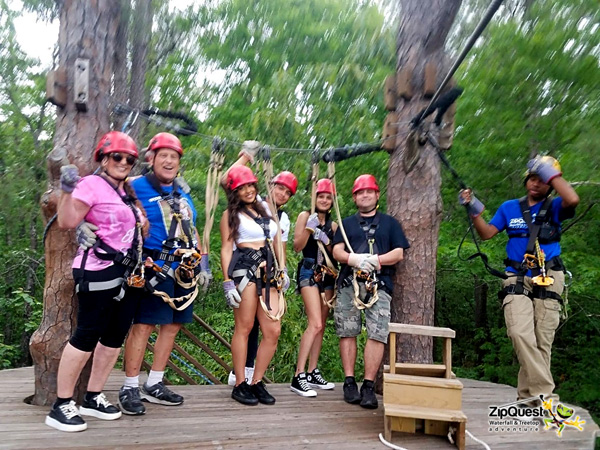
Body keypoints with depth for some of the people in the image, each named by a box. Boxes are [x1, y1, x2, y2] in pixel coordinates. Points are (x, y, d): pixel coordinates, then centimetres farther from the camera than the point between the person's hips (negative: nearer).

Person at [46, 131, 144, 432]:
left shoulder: (128, 192, 18)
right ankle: (61, 406, 8)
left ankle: (93, 398, 23)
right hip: (98, 272, -9)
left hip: (126, 272, 9)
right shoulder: (92, 184, -7)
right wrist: (68, 190, -24)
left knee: (115, 336, 11)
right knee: (86, 335, -5)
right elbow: (66, 222, -16)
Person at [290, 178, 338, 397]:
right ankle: (298, 377, -12)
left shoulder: (333, 224, 15)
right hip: (309, 272, -6)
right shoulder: (306, 216, 1)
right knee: (315, 324, -16)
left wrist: (326, 241, -7)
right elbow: (297, 246, -7)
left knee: (321, 325, 8)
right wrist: (309, 228, -20)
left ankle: (312, 372, 18)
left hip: (328, 274, 6)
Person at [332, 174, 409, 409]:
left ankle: (369, 385, -4)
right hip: (349, 283, 1)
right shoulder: (346, 223, 22)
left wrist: (376, 260, -10)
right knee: (347, 333, -1)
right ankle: (349, 382, 8)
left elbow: (399, 253, 8)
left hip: (379, 284, -1)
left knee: (377, 334, -11)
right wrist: (354, 259, -13)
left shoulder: (390, 223, 19)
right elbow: (337, 251, 9)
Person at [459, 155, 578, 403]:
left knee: (542, 341, 1)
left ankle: (527, 395, 12)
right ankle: (545, 394, -13)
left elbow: (573, 200, -18)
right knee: (520, 334, -18)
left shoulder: (554, 207, 6)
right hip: (517, 279, 1)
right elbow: (487, 233, 8)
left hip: (548, 280, -1)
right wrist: (474, 210, -4)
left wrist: (550, 172, -13)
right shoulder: (510, 207, 13)